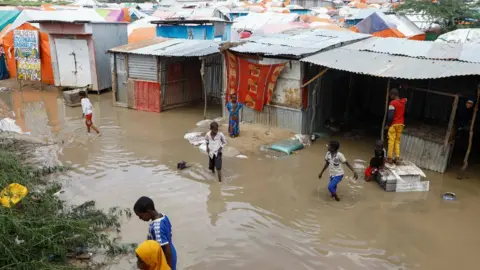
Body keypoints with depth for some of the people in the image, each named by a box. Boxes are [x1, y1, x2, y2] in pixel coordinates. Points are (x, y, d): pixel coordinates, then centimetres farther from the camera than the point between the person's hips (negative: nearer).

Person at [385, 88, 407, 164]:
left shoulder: (392, 103, -14)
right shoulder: (404, 101, 5)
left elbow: (390, 116, -18)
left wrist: (388, 124, -9)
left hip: (394, 124, -6)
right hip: (401, 124, 6)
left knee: (391, 141, -4)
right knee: (397, 141, 11)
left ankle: (390, 158, -4)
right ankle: (397, 157, 6)